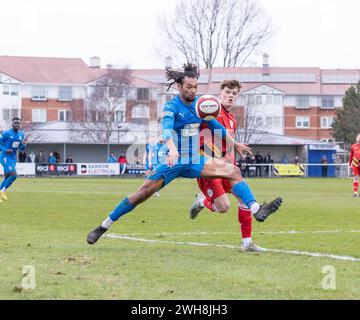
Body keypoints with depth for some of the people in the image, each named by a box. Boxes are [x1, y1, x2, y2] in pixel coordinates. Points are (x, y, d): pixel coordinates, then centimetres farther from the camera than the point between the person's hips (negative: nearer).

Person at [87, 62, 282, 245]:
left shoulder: (199, 104, 4)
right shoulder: (171, 107, -14)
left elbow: (215, 126, 21)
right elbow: (166, 129, -34)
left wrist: (235, 144, 25)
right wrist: (172, 149, -53)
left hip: (195, 162, 5)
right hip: (174, 163, -5)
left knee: (233, 171, -11)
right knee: (143, 193, -10)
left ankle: (256, 210, -19)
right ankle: (103, 227, 1)